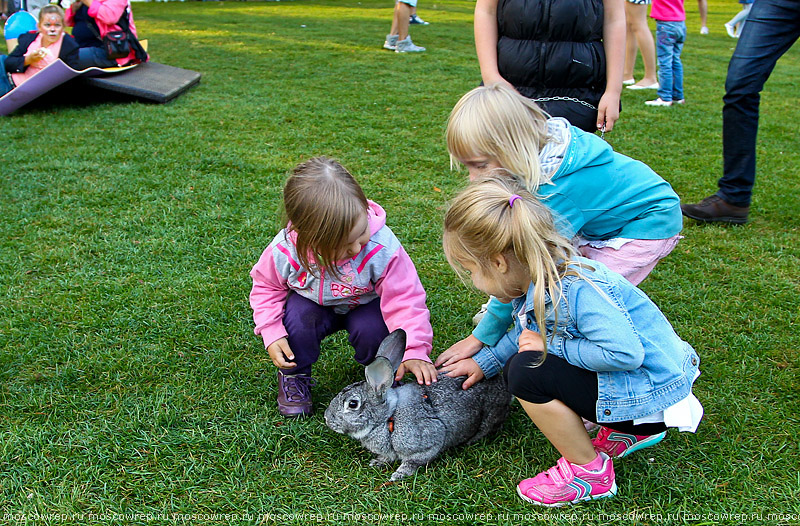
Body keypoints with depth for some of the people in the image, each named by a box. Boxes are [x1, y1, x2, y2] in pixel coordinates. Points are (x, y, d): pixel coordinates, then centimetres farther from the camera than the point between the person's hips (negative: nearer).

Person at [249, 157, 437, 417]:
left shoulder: (382, 247, -35)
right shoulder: (285, 250, -30)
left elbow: (404, 299, -28)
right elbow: (266, 287, -9)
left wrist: (415, 351, -36)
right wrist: (272, 334, -20)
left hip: (364, 307, 0)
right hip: (314, 305, 1)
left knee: (374, 330, -30)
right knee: (298, 319, -30)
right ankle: (294, 375, 1)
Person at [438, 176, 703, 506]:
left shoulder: (578, 291, -30)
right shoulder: (535, 284, -2)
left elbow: (627, 353, -34)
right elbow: (527, 333, 19)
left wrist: (553, 347, -25)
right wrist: (485, 362, 19)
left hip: (649, 391, -10)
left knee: (528, 371, -21)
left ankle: (589, 472, -3)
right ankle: (628, 431, 18)